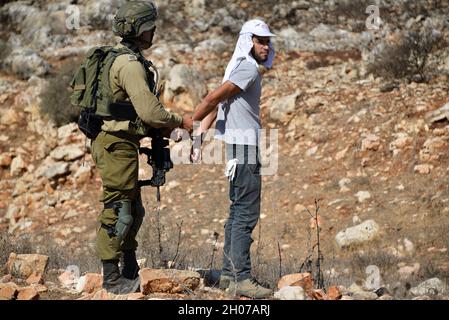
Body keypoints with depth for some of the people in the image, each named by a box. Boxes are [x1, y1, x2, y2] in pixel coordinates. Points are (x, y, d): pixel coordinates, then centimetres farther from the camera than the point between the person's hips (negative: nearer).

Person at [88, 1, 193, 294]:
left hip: (119, 143, 11)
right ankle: (112, 277, -2)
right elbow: (149, 111, -22)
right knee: (117, 210, -6)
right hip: (118, 145, -11)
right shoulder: (130, 64, -17)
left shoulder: (122, 58, 16)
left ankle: (130, 272, 27)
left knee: (133, 210, 18)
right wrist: (180, 122, -7)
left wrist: (166, 125, 13)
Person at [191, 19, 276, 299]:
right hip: (244, 148, -10)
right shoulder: (249, 68, -13)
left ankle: (229, 273, 18)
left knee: (239, 211, 14)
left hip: (238, 147, 10)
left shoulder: (239, 68, 17)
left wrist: (199, 137, 4)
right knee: (247, 213, -10)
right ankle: (241, 278, -10)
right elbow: (213, 100, -18)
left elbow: (214, 105, 12)